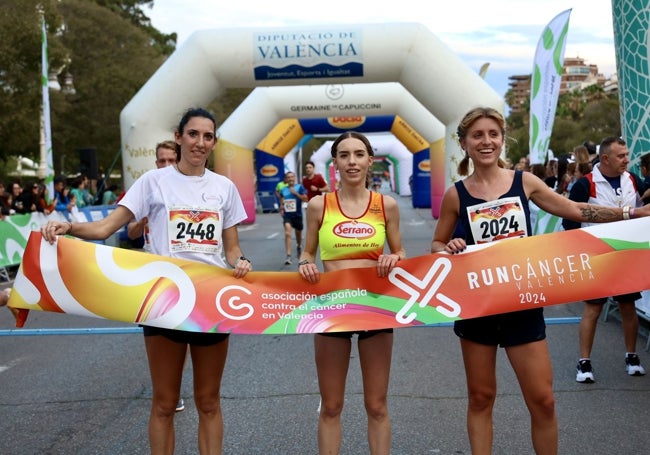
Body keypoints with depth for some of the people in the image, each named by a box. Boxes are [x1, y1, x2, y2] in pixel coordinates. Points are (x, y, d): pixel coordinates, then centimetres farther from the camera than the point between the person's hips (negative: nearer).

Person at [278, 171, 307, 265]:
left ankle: (299, 247, 50)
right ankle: (288, 255, -22)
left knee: (298, 233, 18)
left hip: (297, 214, 0)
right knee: (287, 233, -18)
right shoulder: (283, 189, 4)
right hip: (287, 215, 0)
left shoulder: (299, 187, -4)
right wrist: (281, 206, 8)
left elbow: (305, 199, -11)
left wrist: (295, 193, -18)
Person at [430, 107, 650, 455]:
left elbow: (574, 210, 7)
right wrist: (448, 248, -16)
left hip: (522, 302, 1)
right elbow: (436, 245, 8)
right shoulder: (456, 195, -3)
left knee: (542, 399, 4)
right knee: (480, 397, 10)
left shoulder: (525, 181, -1)